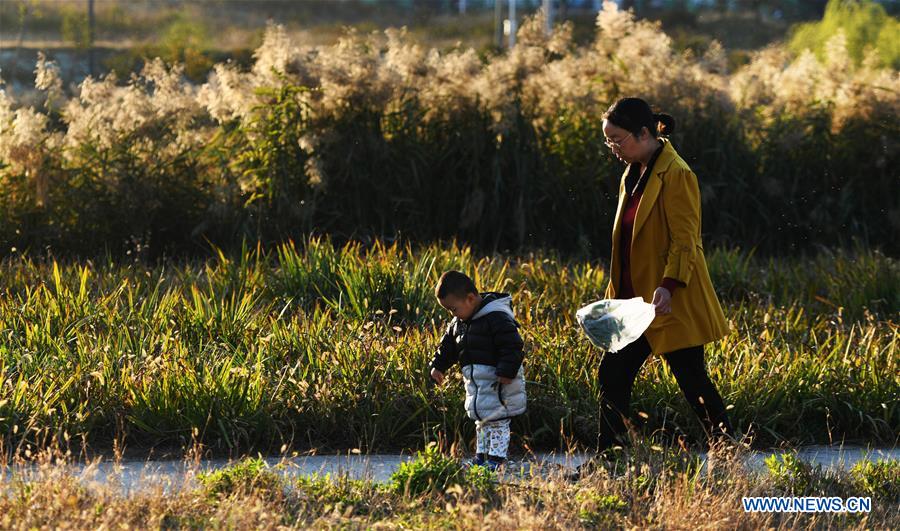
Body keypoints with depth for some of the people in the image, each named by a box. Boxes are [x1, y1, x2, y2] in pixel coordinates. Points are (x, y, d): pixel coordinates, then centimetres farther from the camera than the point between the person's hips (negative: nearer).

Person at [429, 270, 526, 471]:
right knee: (481, 420, 15)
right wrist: (438, 365, 13)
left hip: (497, 380, -9)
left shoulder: (497, 318, -19)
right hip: (475, 381, 9)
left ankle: (497, 458, -2)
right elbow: (449, 345, 22)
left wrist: (507, 371, -29)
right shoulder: (460, 322, 9)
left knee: (497, 421, -4)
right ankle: (481, 456, 22)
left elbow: (512, 347, -23)